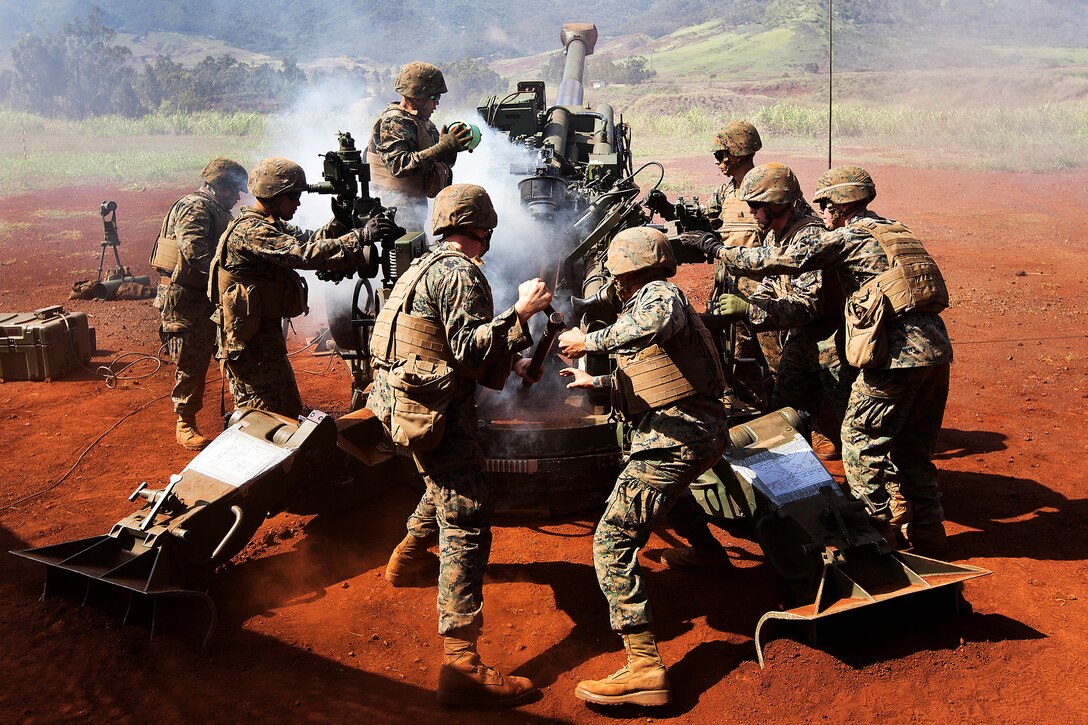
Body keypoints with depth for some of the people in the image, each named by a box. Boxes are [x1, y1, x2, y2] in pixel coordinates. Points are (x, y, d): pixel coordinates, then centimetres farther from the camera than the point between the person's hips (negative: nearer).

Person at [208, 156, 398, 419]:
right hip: (249, 340, -10)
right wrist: (361, 237, -37)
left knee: (289, 410, 18)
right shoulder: (250, 230, -21)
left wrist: (339, 224, -8)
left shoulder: (271, 224, 12)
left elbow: (306, 239, 10)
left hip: (267, 331, 10)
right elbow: (303, 254, -32)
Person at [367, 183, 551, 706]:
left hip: (409, 402, 10)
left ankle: (409, 559, 53)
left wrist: (509, 364, 20)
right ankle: (460, 664, -16)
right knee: (466, 522, -13)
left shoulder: (431, 266, 17)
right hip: (434, 410, -10)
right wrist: (521, 313, -24)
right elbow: (469, 350, -24)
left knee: (449, 483, 34)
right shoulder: (460, 273, -14)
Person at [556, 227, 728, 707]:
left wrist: (591, 340, -27)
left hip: (674, 439, -11)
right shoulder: (657, 299, 24)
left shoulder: (658, 293, -7)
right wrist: (595, 381, 44)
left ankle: (644, 668, -20)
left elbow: (659, 323, -35)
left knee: (612, 541, -15)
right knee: (628, 517, 33)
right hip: (696, 434, 11)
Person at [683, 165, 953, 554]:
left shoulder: (849, 236, -3)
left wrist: (720, 251, 0)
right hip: (935, 351, 9)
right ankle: (928, 536, 24)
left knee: (861, 442, 5)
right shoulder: (894, 230, 22)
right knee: (912, 450, 17)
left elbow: (788, 260, -8)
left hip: (898, 355, -8)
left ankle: (879, 528, 10)